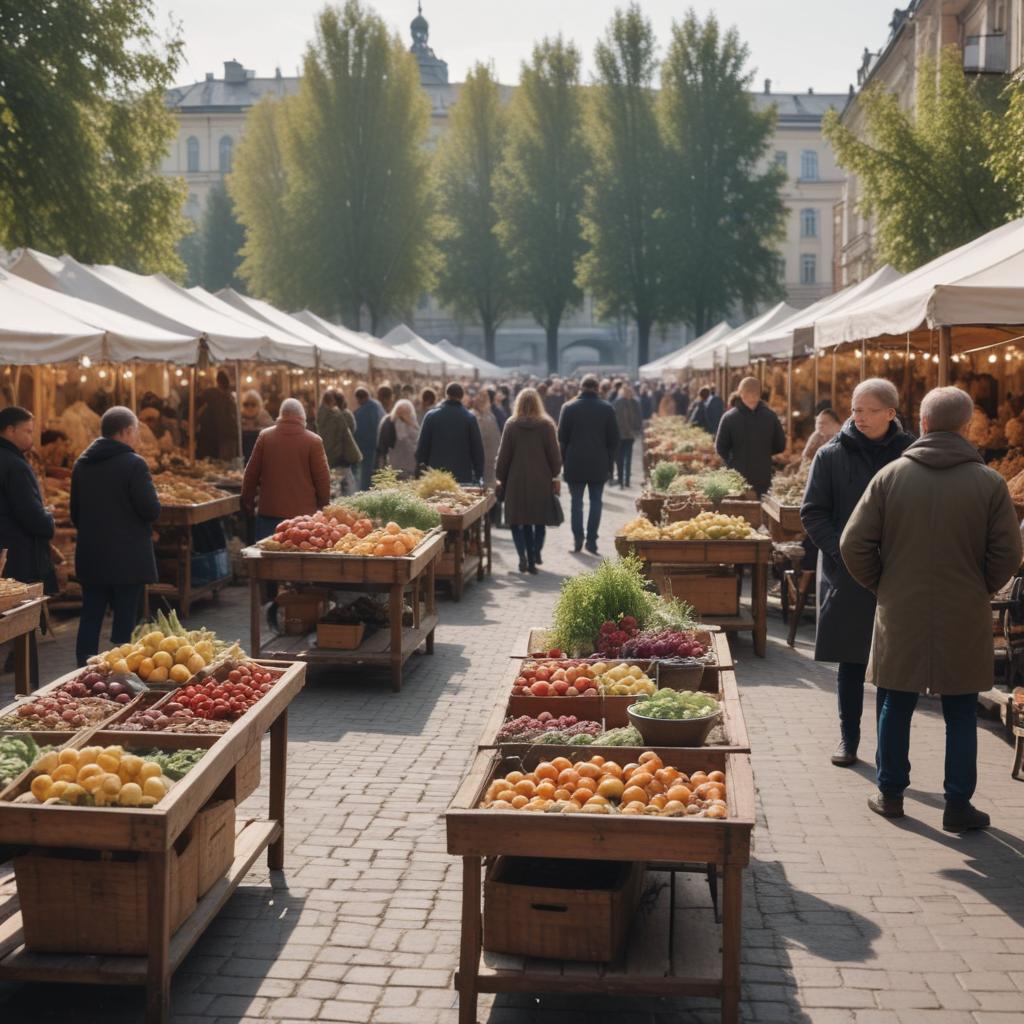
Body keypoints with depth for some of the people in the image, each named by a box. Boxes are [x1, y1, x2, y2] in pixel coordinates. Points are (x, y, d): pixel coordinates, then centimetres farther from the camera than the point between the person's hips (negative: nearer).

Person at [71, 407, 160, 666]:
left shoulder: (82, 464, 9)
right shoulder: (133, 464, -14)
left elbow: (75, 511, 16)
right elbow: (151, 510, -17)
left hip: (90, 555, 6)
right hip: (128, 557, -6)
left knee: (90, 618, 12)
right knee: (124, 621, -1)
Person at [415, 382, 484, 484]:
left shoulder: (431, 416, 1)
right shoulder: (470, 418, -2)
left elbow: (422, 447, 4)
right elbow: (478, 450, -1)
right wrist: (478, 477, 6)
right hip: (463, 476, -1)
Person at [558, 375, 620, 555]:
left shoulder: (569, 408, -3)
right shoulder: (607, 409, 0)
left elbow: (562, 437, 1)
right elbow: (613, 439, 2)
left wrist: (564, 460, 11)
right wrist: (610, 462, 10)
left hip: (575, 464, 0)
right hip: (599, 465, 1)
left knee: (576, 502, 6)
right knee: (596, 502, 6)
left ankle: (577, 542, 3)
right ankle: (591, 541, 0)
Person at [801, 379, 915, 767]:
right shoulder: (832, 455, 0)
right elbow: (812, 513, 2)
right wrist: (842, 553, -10)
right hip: (847, 577, 0)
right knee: (851, 662, 9)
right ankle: (848, 739, 21)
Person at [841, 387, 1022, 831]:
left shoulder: (891, 476, -5)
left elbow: (854, 545, -5)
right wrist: (979, 590, 11)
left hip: (900, 614, 1)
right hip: (965, 619, -1)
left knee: (896, 707, 14)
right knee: (961, 713, 10)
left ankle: (890, 794, 23)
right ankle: (958, 804, 13)